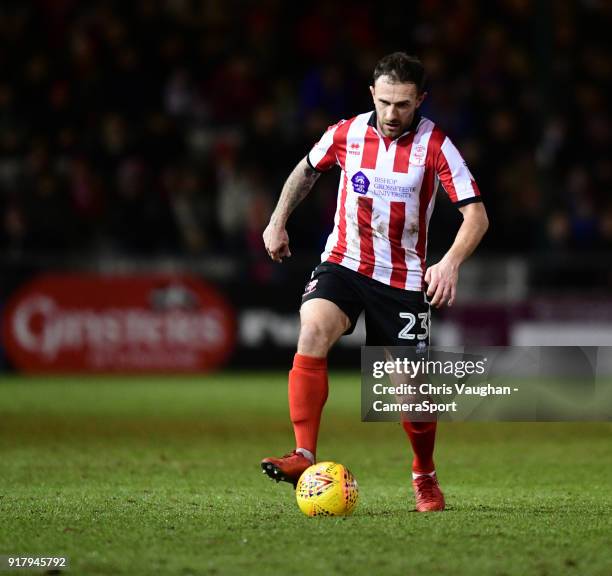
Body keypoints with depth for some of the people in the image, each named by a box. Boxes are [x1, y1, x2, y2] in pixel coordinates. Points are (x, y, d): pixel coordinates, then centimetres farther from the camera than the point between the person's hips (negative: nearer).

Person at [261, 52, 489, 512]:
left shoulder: (435, 145, -12)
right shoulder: (347, 133, -4)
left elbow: (476, 215, -16)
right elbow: (308, 169, 19)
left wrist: (450, 263, -32)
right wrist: (278, 222, 15)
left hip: (403, 277, -1)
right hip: (343, 263, 1)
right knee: (313, 331, -28)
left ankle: (425, 477, 26)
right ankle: (304, 457, -31)